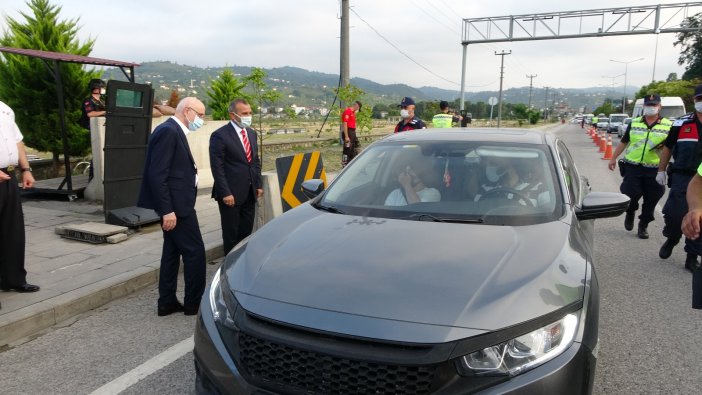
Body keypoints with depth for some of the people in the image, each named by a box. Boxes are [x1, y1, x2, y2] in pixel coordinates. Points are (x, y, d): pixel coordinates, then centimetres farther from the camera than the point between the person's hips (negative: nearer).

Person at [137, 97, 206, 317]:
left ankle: (167, 302, 23)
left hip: (175, 204, 10)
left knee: (172, 252, 14)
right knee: (195, 251, -2)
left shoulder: (174, 132, 15)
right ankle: (193, 303, 10)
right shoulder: (168, 131, -16)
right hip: (176, 205, -10)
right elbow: (157, 175, -22)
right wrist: (167, 210, -24)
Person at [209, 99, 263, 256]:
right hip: (231, 193, -6)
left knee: (246, 232, 11)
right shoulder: (220, 135, -11)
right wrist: (225, 193, -18)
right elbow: (217, 167, -14)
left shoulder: (251, 133, 12)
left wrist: (258, 185, 11)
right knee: (231, 234, 6)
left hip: (250, 193, 6)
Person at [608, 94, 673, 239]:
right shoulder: (634, 123, 8)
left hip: (654, 170, 0)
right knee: (630, 194, -5)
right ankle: (630, 213, 28)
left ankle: (643, 225, 23)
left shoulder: (668, 125, 3)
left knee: (651, 200, 5)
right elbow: (623, 142, 15)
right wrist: (613, 159, 16)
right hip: (632, 167, 1)